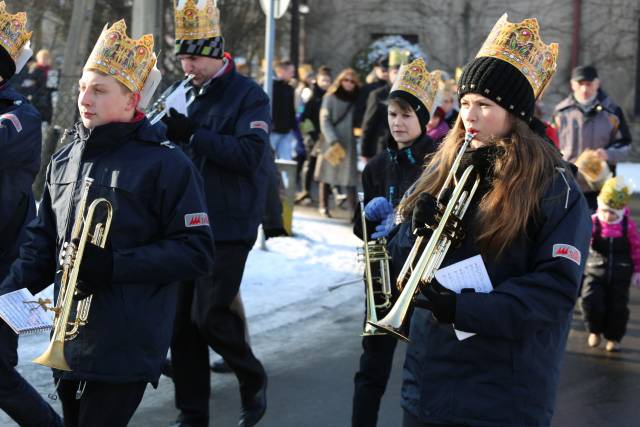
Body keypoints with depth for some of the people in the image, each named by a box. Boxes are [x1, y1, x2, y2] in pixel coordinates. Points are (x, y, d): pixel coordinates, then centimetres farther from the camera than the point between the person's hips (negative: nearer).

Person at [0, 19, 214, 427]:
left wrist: (113, 265, -19)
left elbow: (198, 252, -12)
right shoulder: (66, 156, 10)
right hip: (70, 340, 6)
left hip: (125, 349, -6)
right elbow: (44, 239, 17)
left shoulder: (166, 164, -9)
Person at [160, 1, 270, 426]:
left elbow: (249, 155, -19)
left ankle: (253, 377, 18)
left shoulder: (248, 95, -6)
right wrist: (166, 132, -5)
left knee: (209, 314, -10)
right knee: (181, 317, 4)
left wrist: (193, 133, -23)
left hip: (229, 225, -6)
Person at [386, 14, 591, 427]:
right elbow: (402, 263, 10)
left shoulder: (556, 190, -8)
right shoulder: (441, 171, 7)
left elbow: (556, 288, -15)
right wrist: (418, 230, -12)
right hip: (428, 378, 5)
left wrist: (465, 308, -23)